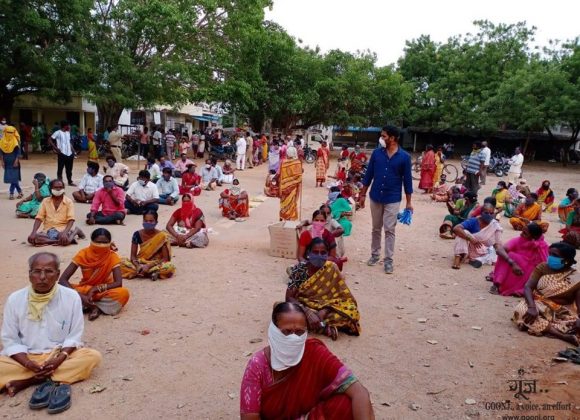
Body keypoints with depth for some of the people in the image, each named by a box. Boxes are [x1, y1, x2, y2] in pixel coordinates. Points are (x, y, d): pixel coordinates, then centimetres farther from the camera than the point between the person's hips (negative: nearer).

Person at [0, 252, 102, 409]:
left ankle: (24, 381, -24)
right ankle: (56, 382, -25)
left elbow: (74, 336, -4)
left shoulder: (71, 297, -8)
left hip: (60, 356, 1)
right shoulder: (15, 299, -6)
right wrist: (28, 364, -20)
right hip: (26, 358, -1)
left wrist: (59, 359, -21)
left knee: (93, 356, -27)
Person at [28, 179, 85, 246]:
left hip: (63, 229, -3)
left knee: (64, 240, -37)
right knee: (31, 238, -25)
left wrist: (64, 232, -28)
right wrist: (33, 232, -15)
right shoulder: (45, 201, 7)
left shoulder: (68, 202, -1)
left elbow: (71, 220, -10)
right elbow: (39, 218, 2)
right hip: (48, 230, 3)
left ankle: (75, 231, -1)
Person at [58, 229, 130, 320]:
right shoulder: (83, 254, -16)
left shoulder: (113, 257, -16)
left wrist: (96, 288, -35)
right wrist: (79, 296, -36)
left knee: (123, 293, -33)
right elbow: (62, 280, -21)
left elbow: (119, 283, -24)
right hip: (85, 290, 1)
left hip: (104, 291, -1)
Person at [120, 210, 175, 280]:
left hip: (156, 264, -3)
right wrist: (137, 266, -24)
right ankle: (151, 273, -25)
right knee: (122, 262, -25)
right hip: (140, 263, 3)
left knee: (169, 267, -34)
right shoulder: (137, 234, -6)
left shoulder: (162, 237, -12)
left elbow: (165, 258, -13)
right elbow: (133, 255, -3)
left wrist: (148, 266, -25)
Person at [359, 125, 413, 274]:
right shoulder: (376, 153, -1)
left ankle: (388, 260, 9)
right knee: (376, 229, 13)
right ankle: (374, 254, 27)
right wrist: (363, 195, 4)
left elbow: (407, 180, -2)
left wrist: (408, 202, -2)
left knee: (389, 230, 0)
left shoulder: (404, 157, -7)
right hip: (375, 197, 3)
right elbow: (369, 175, 5)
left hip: (393, 199, -2)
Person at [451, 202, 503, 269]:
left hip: (483, 253, 2)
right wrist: (471, 239, -38)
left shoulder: (496, 225, -7)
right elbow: (456, 229, -28)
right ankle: (458, 257, -30)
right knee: (464, 232, -28)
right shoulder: (473, 221, -14)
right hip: (469, 248, -1)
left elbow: (497, 244, -7)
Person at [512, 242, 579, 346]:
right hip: (539, 307, 1)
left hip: (561, 312, -1)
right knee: (521, 311, -34)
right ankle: (565, 336, -39)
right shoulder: (542, 267, 1)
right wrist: (532, 307, -27)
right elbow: (528, 287, -8)